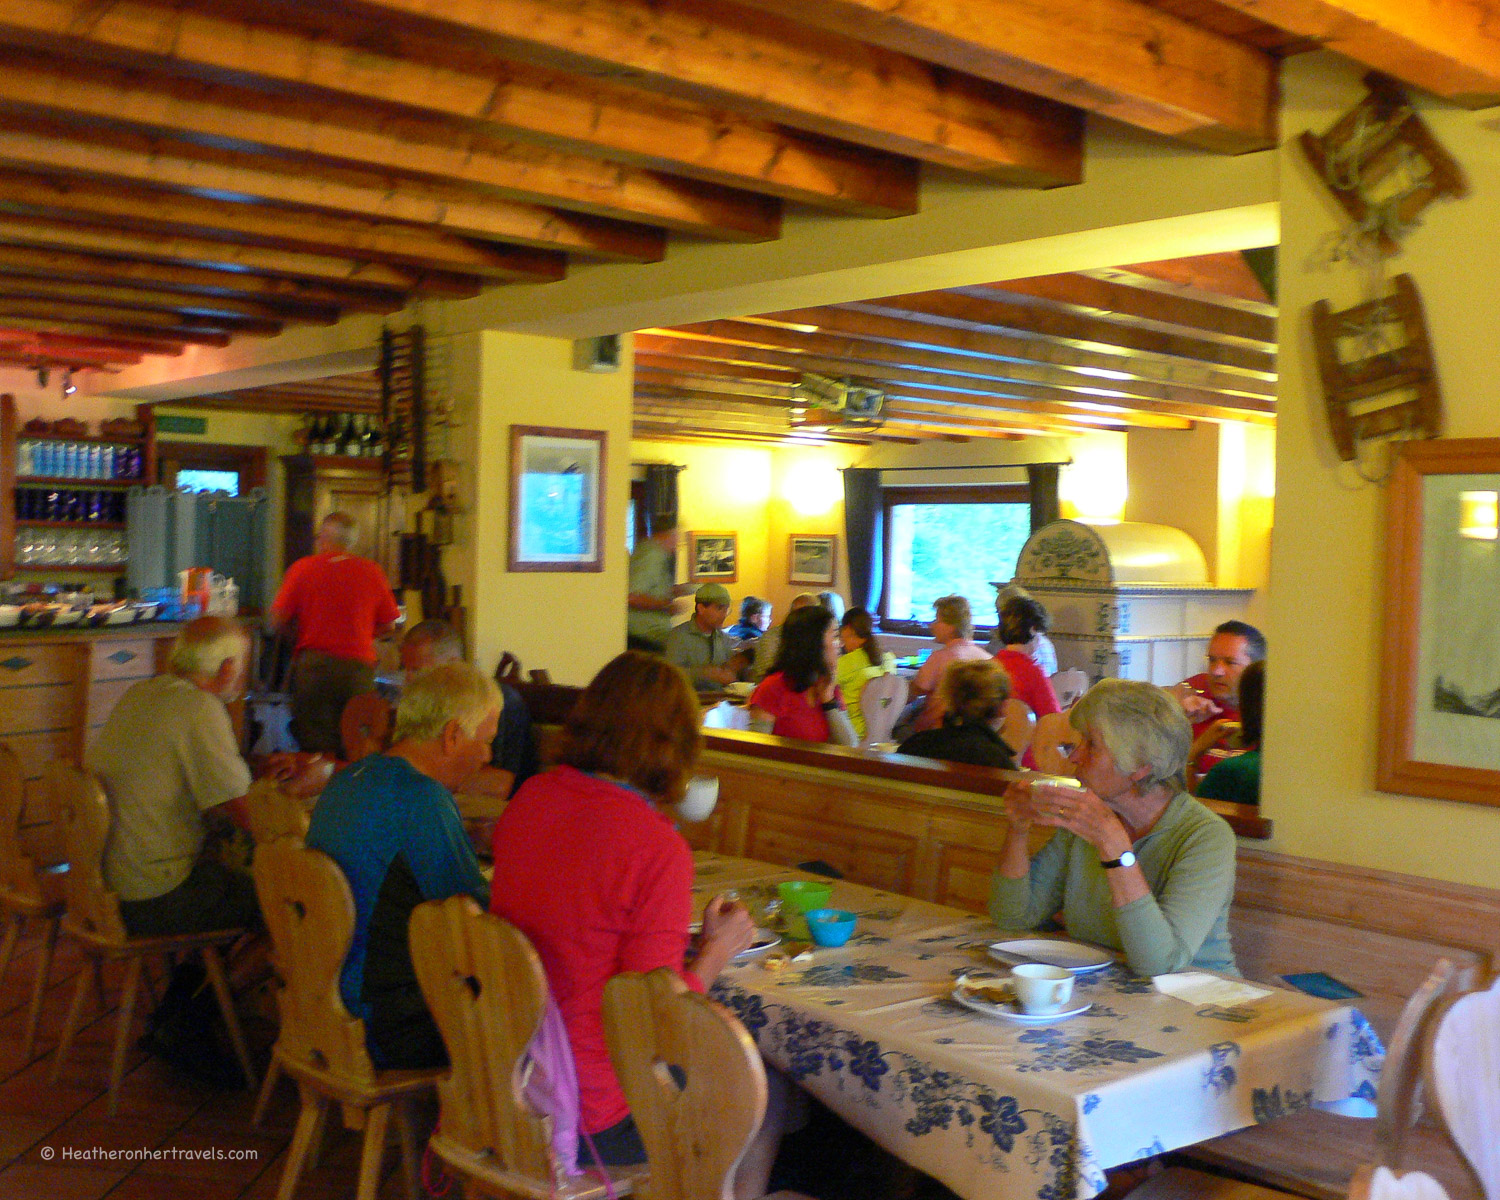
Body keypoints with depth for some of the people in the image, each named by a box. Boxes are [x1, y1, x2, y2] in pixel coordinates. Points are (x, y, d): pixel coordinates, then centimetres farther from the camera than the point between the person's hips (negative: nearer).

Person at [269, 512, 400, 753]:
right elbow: (388, 625, 10)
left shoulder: (303, 568, 1)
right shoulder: (373, 572, 6)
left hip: (313, 663, -1)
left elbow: (275, 622, 0)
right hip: (359, 666, 2)